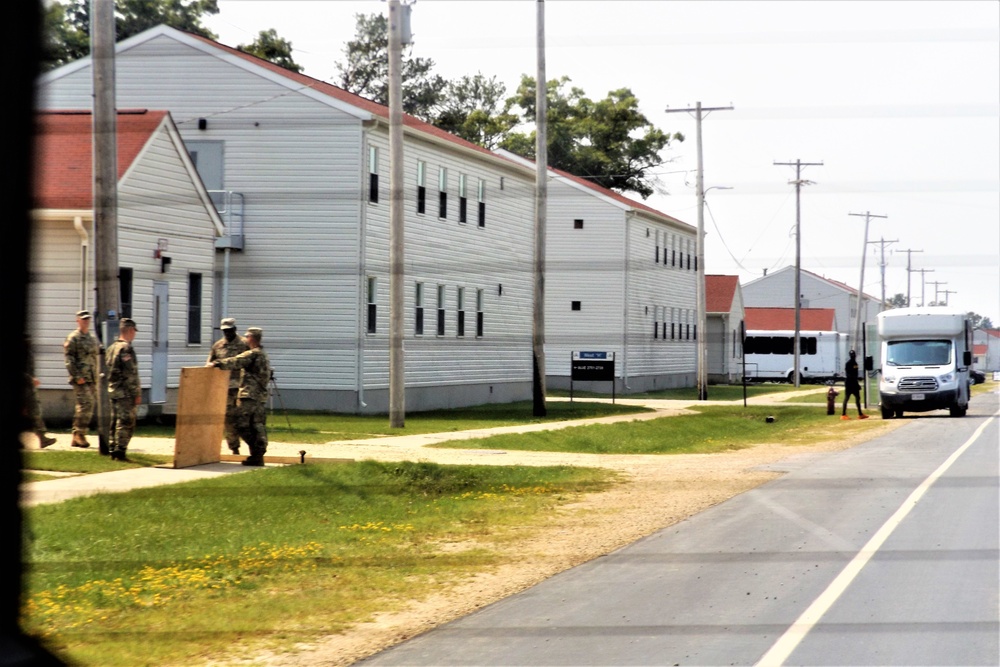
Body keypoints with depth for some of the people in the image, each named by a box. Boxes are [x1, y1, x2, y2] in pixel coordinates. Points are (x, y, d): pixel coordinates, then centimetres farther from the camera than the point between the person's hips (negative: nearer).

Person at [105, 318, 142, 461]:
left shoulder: (112, 348, 12)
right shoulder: (126, 349, -16)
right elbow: (131, 374, -19)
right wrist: (137, 394, -15)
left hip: (112, 390, 9)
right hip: (125, 393, -9)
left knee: (115, 422, 13)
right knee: (125, 423, -6)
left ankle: (113, 451, 17)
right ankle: (120, 452, -8)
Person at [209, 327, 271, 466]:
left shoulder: (252, 354, -11)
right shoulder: (264, 355, 19)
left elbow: (235, 362, -18)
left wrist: (216, 363, -13)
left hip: (249, 396, -9)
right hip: (261, 396, 9)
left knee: (243, 425, -6)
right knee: (258, 427, 7)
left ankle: (256, 453, -10)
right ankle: (259, 455, 6)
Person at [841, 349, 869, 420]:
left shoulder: (855, 363, 14)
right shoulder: (848, 363, -12)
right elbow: (847, 374, -19)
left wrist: (857, 384, 20)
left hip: (854, 383, 9)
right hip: (849, 382, -9)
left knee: (857, 397, 11)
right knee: (847, 398, -8)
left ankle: (860, 414, 18)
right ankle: (843, 414, -7)